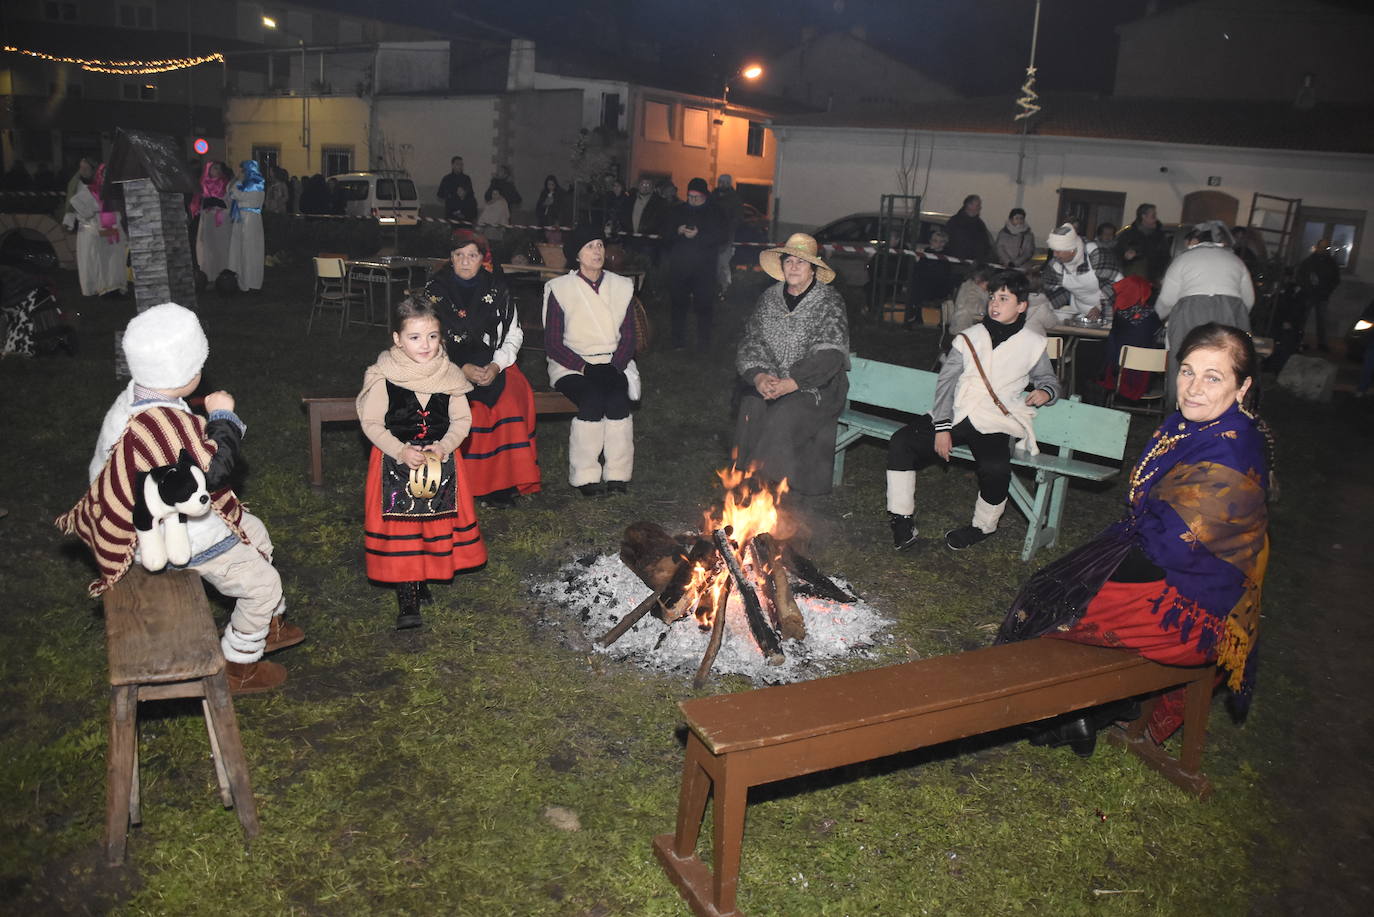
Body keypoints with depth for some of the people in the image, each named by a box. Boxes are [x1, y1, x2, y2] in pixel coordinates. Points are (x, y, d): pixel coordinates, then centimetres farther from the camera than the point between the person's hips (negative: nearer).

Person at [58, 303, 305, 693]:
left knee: (254, 532, 26)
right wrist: (223, 417, -22)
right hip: (180, 537, -10)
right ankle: (238, 668, 22)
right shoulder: (165, 423, -37)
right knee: (262, 583, 1)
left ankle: (268, 624, 42)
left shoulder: (136, 398, -4)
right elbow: (215, 470, -32)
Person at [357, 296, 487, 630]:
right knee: (400, 526, -1)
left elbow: (462, 419, 1)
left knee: (437, 523, 9)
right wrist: (401, 452, -18)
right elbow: (371, 422, -7)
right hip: (396, 461, -2)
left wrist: (444, 446, -15)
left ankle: (423, 579, 30)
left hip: (441, 459, 3)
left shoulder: (448, 374, -4)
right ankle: (406, 599, 7)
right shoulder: (383, 377, -11)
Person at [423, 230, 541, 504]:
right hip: (448, 366, -1)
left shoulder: (498, 290, 9)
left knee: (515, 397, -27)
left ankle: (503, 479, -19)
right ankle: (465, 482, -18)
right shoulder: (434, 290, 4)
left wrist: (495, 366, -11)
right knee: (465, 406, -31)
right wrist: (462, 369, -13)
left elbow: (513, 335, 7)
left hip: (493, 364, 1)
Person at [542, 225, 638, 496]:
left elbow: (628, 338, 8)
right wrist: (585, 367, -16)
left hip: (613, 364, 2)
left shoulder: (621, 287, 11)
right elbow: (552, 344, -3)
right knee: (592, 398, -32)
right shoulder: (561, 289, 2)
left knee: (618, 398, -30)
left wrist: (614, 367, -10)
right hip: (571, 365, -2)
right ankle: (586, 476, -25)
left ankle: (617, 474, -24)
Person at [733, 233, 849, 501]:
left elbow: (829, 356, -12)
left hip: (813, 388, -4)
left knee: (782, 420, -30)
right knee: (751, 413, -24)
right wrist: (758, 376, -14)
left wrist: (790, 384, -23)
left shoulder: (829, 302, -3)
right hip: (766, 383, 4)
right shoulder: (769, 297, 12)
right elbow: (750, 341, 7)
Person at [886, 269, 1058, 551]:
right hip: (955, 415, 3)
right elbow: (945, 383, 2)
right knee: (901, 441, -19)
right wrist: (942, 428, -10)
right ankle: (902, 522, -11)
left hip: (994, 425, -2)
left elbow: (1048, 379, 22)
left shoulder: (1033, 343, 7)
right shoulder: (970, 338, 8)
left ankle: (983, 527, -3)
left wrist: (1045, 392, -6)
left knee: (996, 468, -33)